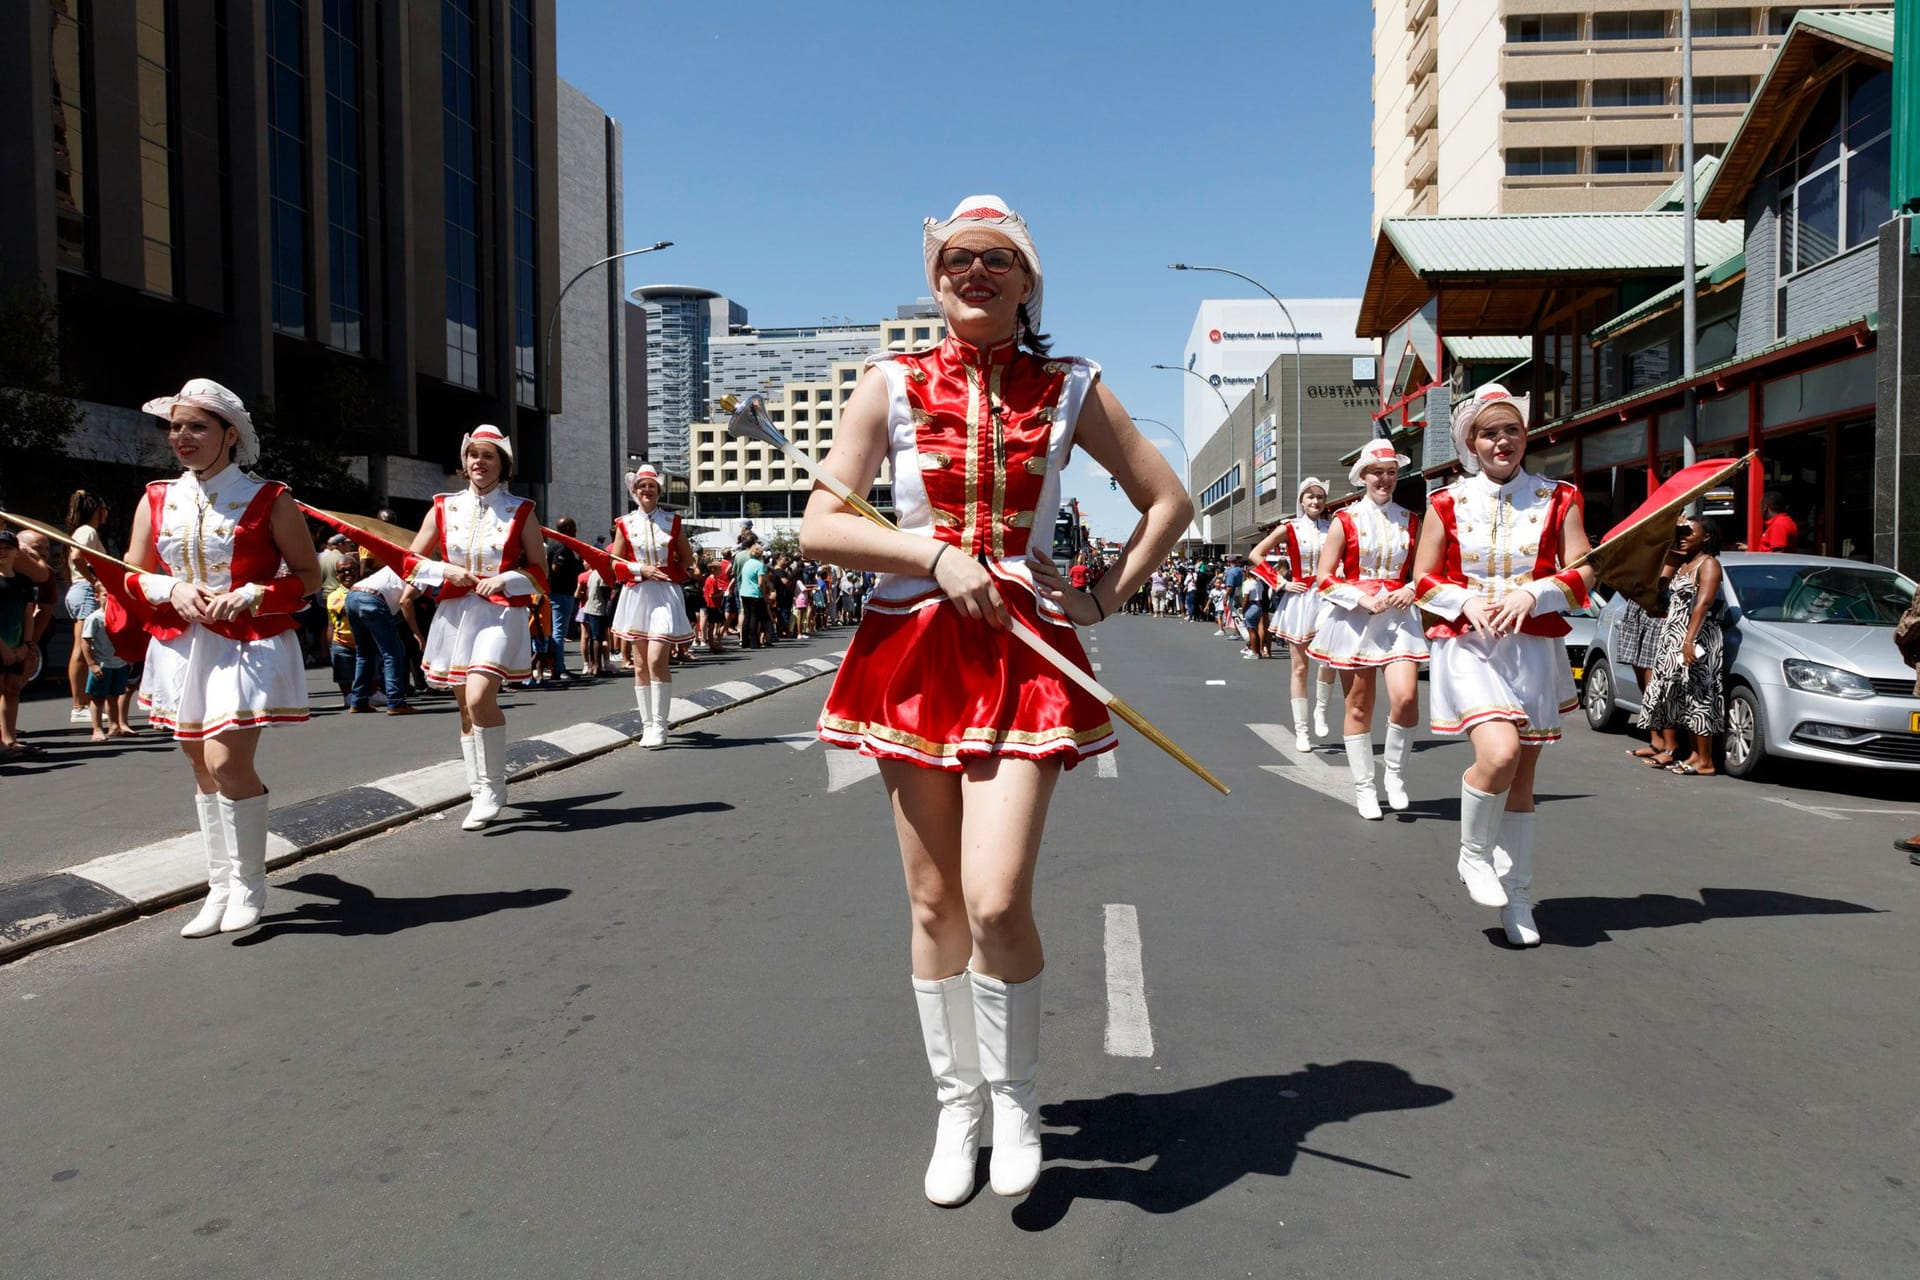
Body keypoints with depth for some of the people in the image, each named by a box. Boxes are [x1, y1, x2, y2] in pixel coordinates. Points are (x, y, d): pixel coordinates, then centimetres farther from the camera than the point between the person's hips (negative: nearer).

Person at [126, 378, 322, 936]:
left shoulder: (267, 499, -2)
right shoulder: (157, 500, 10)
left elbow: (308, 576, 0)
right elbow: (132, 576, 13)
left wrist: (250, 596, -15)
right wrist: (174, 590, -8)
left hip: (249, 644, -5)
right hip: (181, 646, 5)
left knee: (227, 760, -15)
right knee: (202, 767, 9)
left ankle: (249, 882, 3)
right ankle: (220, 888, 20)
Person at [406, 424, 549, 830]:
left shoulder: (520, 512, 2)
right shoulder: (444, 508, 8)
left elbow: (539, 572, 5)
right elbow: (412, 562, 12)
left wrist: (505, 579, -12)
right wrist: (446, 571, -6)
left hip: (502, 613, -4)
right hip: (455, 613, 4)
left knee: (480, 698, -22)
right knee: (467, 708, 8)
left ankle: (493, 788, -6)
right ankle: (481, 794, 19)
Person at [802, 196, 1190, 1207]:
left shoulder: (1069, 390, 5)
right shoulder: (891, 385, 4)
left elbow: (1168, 498, 13)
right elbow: (818, 525, -1)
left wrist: (1105, 600, 3)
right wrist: (935, 555, -13)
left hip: (1024, 653, -1)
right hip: (912, 649, 2)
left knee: (996, 901, -12)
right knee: (933, 901, 8)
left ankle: (1014, 1101, 15)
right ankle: (956, 1108, 27)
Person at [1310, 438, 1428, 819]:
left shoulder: (1410, 521, 11)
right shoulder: (1345, 521, 1)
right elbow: (1325, 578, -2)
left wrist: (1410, 590, -3)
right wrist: (1363, 598, -14)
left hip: (1399, 617, 2)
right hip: (1354, 618, -2)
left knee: (1405, 697, -17)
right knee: (1359, 706, 3)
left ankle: (1396, 773, 5)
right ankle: (1364, 788, 15)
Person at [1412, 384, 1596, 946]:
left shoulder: (1557, 499, 6)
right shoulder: (1447, 503, 5)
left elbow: (1583, 574, 2)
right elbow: (1424, 581, 6)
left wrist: (1534, 592, -15)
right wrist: (1465, 602, -12)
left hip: (1534, 651, 2)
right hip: (1467, 648, -2)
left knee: (1523, 778, 7)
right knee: (1499, 752, -25)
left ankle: (1517, 896, 21)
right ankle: (1473, 856, 1)